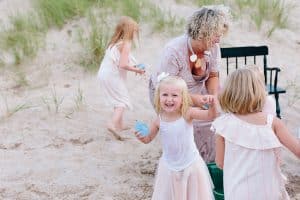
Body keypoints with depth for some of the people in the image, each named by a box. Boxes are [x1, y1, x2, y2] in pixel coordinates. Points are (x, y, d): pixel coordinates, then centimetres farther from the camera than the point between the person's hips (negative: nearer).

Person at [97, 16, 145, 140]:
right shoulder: (126, 44, -12)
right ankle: (113, 124, -19)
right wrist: (137, 70, -8)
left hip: (104, 74, 9)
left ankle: (119, 125, 29)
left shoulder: (114, 42, 14)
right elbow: (123, 65, -20)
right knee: (122, 100, -1)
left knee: (118, 100, 21)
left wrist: (131, 66, 14)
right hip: (113, 76, -9)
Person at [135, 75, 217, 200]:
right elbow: (148, 139, 2)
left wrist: (212, 105, -44)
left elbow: (211, 116, -24)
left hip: (191, 165, -2)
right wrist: (141, 137, -20)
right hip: (169, 166, 2)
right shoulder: (159, 120, -13)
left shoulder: (187, 114, -20)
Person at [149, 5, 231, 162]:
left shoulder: (213, 48, -17)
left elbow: (213, 76, -1)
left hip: (196, 90, 5)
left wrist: (214, 95, -21)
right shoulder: (174, 51, -33)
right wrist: (194, 99, -37)